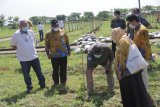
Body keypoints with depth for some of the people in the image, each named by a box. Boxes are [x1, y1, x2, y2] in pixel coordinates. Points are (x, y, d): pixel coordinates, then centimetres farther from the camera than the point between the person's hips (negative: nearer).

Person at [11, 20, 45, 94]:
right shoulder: (16, 35, -11)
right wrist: (21, 50, 1)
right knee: (26, 74, 6)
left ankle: (42, 84, 28)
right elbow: (13, 45, 1)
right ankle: (29, 87, 23)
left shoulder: (31, 32, -1)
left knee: (39, 72, 12)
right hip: (23, 59, -3)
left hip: (34, 56, 3)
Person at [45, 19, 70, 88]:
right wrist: (48, 53, -4)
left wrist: (68, 50, 10)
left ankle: (63, 81, 23)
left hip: (63, 55, 2)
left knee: (63, 69, 10)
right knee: (55, 70, 7)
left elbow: (67, 42, 10)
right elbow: (47, 45, -1)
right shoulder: (48, 34, -4)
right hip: (54, 56, -2)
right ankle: (56, 82, 21)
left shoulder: (63, 32, 3)